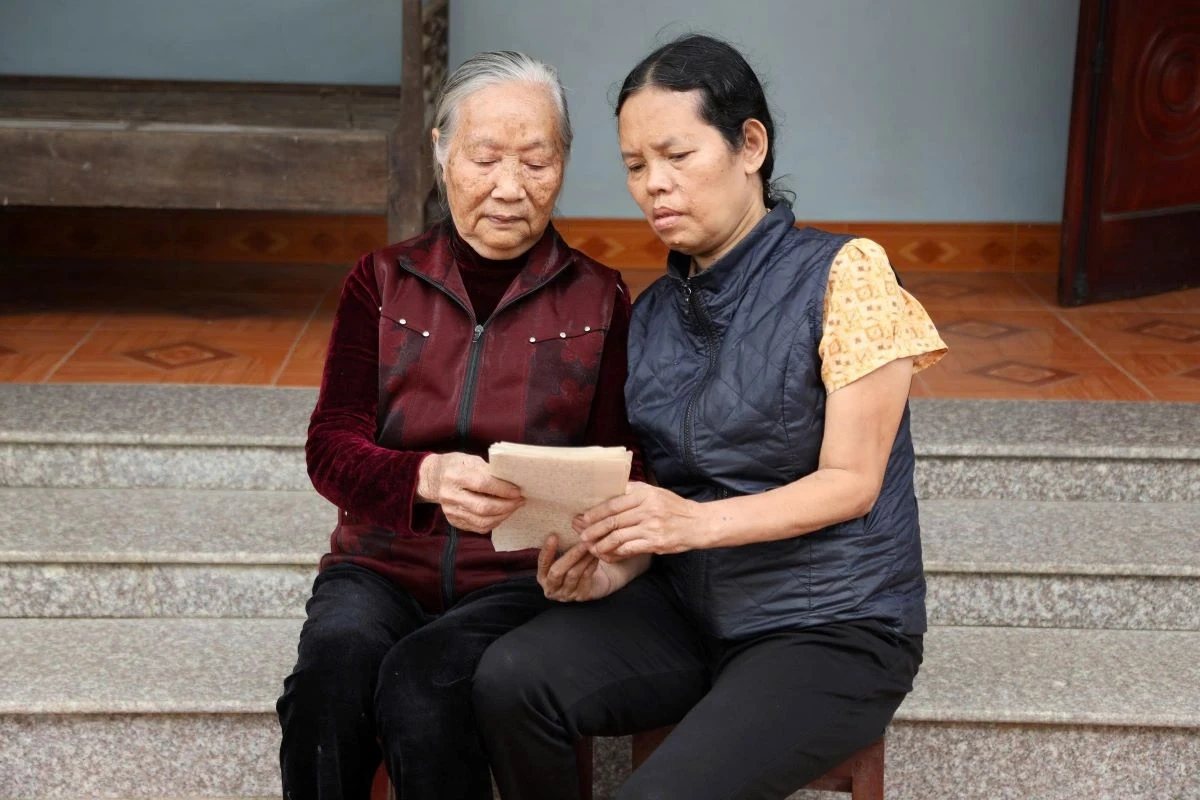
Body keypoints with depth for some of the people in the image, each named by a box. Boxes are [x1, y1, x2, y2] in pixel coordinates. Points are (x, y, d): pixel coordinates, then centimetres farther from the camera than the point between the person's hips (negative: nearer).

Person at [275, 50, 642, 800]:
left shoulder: (599, 299, 5)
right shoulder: (382, 282, 8)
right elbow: (331, 447, -1)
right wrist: (428, 477, -23)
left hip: (522, 576, -1)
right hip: (382, 563, 2)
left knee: (421, 681, -32)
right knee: (337, 655, -33)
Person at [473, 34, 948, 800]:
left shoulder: (843, 274, -9)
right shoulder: (655, 312, 9)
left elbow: (851, 483, -12)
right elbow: (660, 495, 10)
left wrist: (697, 521, -26)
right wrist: (611, 556, -13)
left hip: (835, 627, -5)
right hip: (687, 605, 5)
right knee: (510, 679, -21)